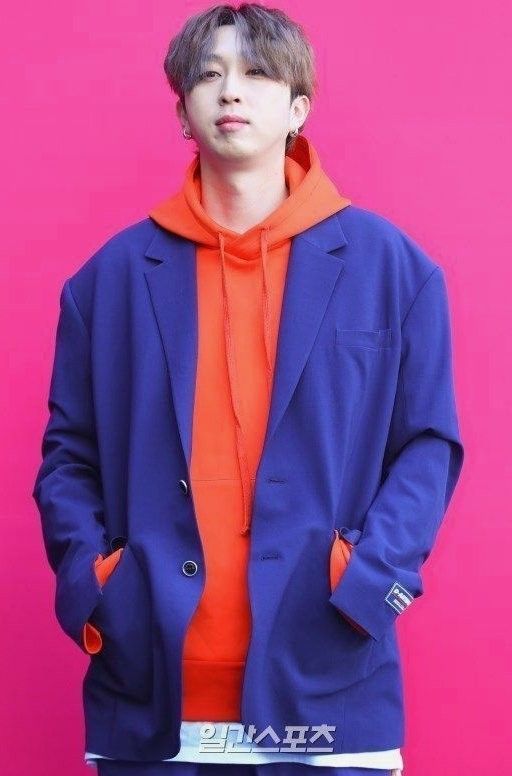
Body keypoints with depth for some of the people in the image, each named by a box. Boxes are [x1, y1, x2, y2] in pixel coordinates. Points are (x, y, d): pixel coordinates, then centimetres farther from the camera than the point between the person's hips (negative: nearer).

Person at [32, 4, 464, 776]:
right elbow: (70, 454, 10)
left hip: (325, 692, -1)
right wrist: (87, 581, -6)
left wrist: (370, 577, -11)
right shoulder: (114, 275, 8)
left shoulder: (389, 264, 5)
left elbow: (428, 444, 4)